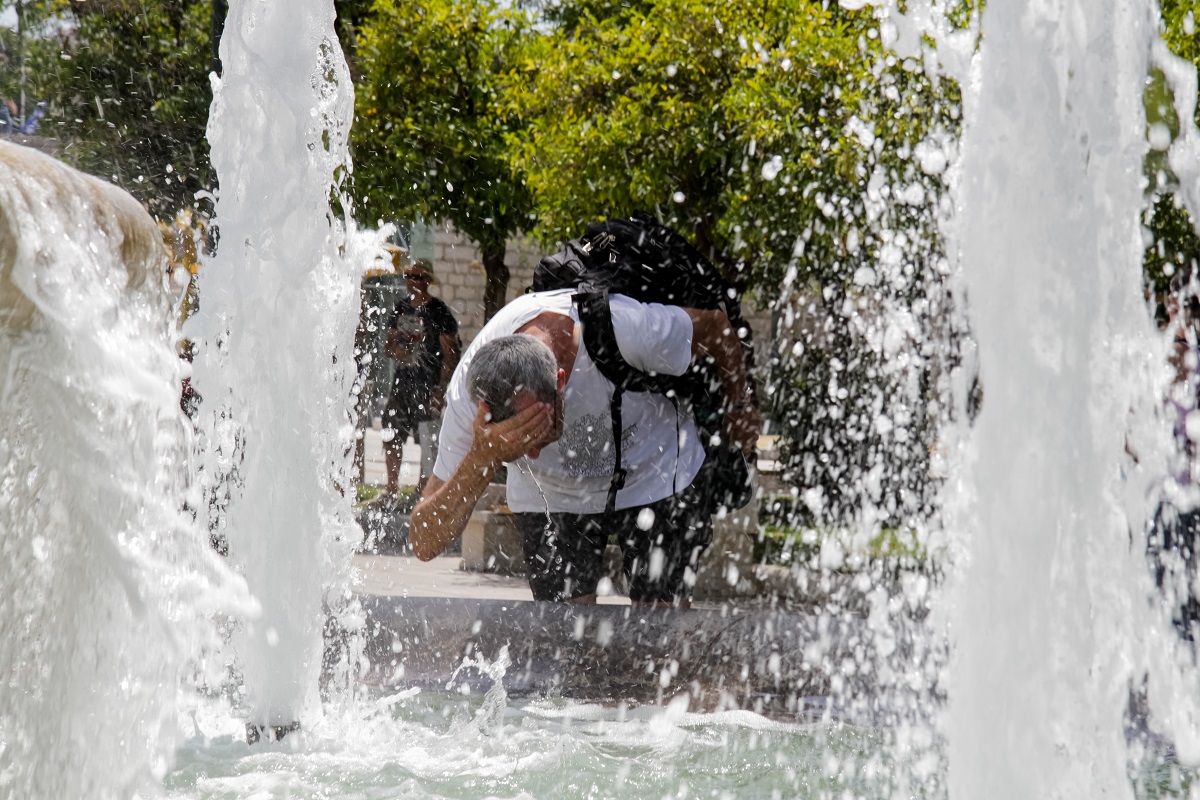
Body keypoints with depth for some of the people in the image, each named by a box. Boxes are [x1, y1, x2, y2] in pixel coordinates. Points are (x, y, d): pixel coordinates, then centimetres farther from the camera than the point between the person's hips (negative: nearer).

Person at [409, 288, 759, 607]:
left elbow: (715, 326, -14)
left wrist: (739, 409, 6)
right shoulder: (467, 393, -32)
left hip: (654, 475, -1)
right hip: (549, 499, 1)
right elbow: (424, 544, -31)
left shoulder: (627, 331, -39)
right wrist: (480, 461, -49)